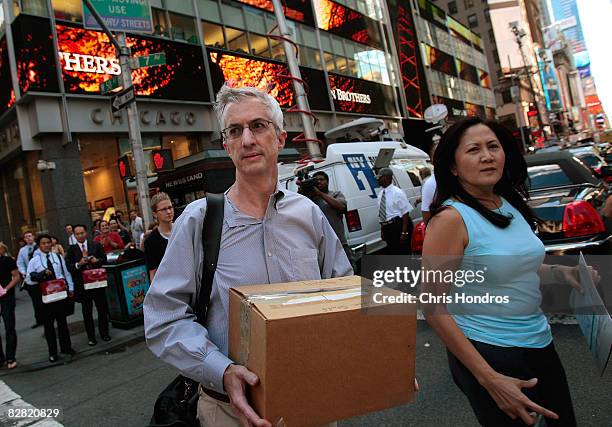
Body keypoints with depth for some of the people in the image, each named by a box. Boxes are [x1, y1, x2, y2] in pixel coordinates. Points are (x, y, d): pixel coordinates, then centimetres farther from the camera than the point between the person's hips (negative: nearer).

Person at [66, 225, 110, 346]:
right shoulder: (71, 250, 1)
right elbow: (69, 267, -5)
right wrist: (79, 264, -24)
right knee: (87, 312, 8)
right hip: (82, 284, -1)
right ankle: (91, 337, 17)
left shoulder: (96, 245, 3)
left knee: (102, 308, 8)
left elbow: (104, 259, 4)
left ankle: (104, 333, 23)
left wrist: (97, 260, -16)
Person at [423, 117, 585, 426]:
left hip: (539, 343, 8)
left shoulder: (512, 205, 2)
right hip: (490, 355, -7)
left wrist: (560, 273, -1)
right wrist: (489, 379, -20)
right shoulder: (451, 218, -20)